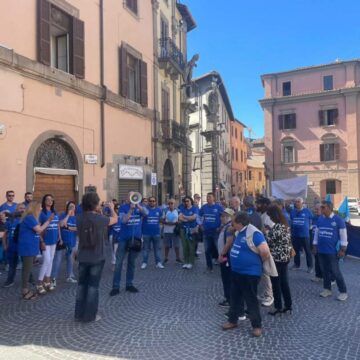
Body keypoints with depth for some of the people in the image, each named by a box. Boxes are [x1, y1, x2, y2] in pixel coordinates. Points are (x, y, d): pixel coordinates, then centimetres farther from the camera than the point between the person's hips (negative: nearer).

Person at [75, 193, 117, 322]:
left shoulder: (79, 218, -5)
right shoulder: (100, 218, -17)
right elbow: (115, 219, 2)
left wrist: (98, 213, 18)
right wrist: (111, 208, 19)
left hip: (83, 258, 5)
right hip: (97, 258, -4)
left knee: (81, 284, 16)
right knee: (93, 285, 6)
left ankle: (79, 314, 25)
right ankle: (90, 315, 15)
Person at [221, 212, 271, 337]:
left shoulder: (254, 233, -24)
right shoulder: (239, 232, 3)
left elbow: (265, 252, -29)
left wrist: (258, 262, -12)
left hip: (250, 273, -8)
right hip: (236, 271, 8)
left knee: (251, 300, 6)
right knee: (234, 297, 19)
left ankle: (257, 325, 23)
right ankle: (232, 320, 35)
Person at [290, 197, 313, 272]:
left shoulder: (307, 211, -6)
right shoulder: (292, 212, 4)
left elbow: (310, 221, 5)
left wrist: (307, 228, 8)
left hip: (305, 234, -4)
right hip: (295, 234, 4)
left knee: (307, 251, 2)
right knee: (296, 250, 13)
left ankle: (310, 266, 11)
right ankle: (296, 264, 26)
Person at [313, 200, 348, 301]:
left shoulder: (338, 220, -11)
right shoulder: (320, 219, 3)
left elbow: (343, 235, -7)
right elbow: (316, 233, 12)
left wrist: (342, 249, -8)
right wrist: (315, 246, 11)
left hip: (332, 251, -5)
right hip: (321, 250, 5)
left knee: (335, 272, 1)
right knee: (325, 271, 14)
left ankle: (343, 292, 16)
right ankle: (327, 289, 27)